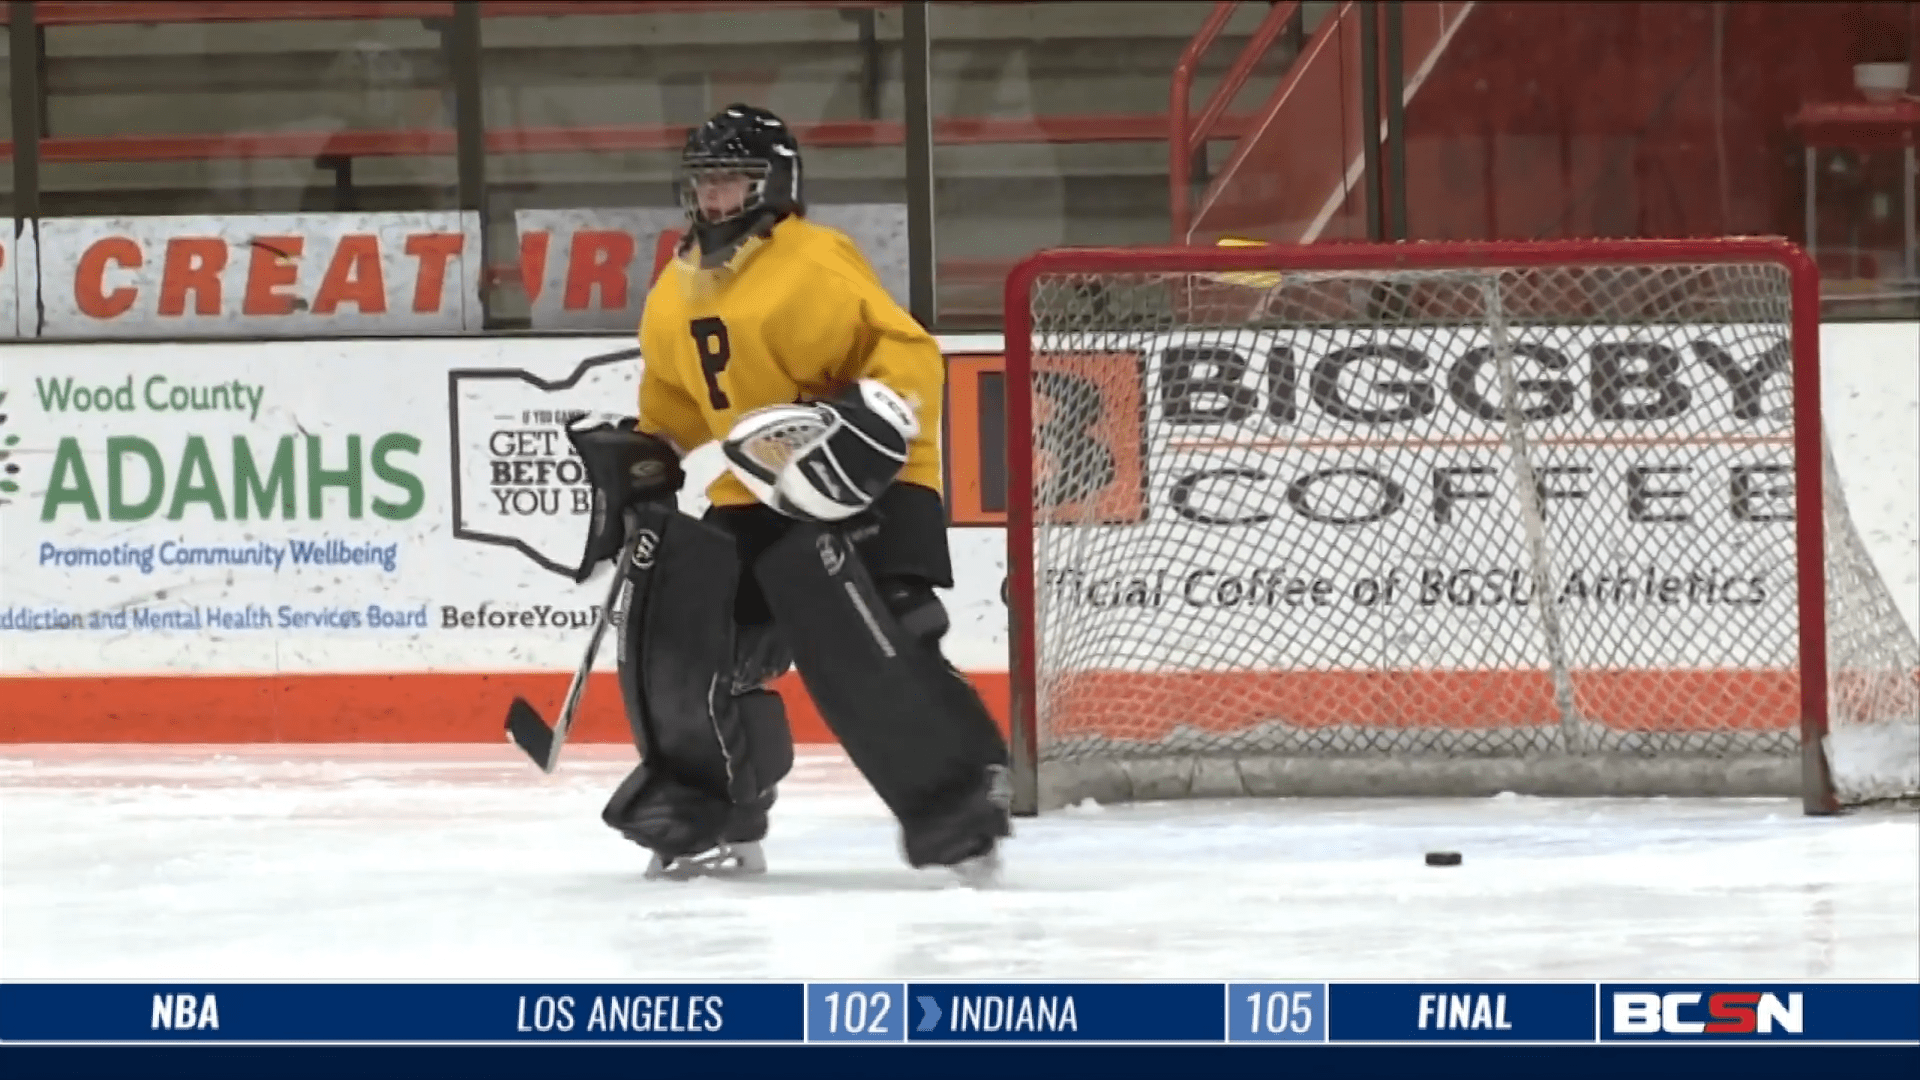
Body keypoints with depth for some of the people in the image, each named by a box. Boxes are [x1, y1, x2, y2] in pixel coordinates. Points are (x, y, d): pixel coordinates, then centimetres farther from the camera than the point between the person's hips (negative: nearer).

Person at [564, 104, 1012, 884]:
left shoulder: (814, 266, -14)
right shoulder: (676, 297, 12)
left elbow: (910, 356, -19)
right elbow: (674, 404, 26)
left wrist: (866, 426, -31)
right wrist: (637, 466, 15)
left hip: (867, 489, -8)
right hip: (761, 500, 8)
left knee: (854, 640, -26)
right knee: (678, 617, -2)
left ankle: (959, 805, -20)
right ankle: (710, 814, 11)